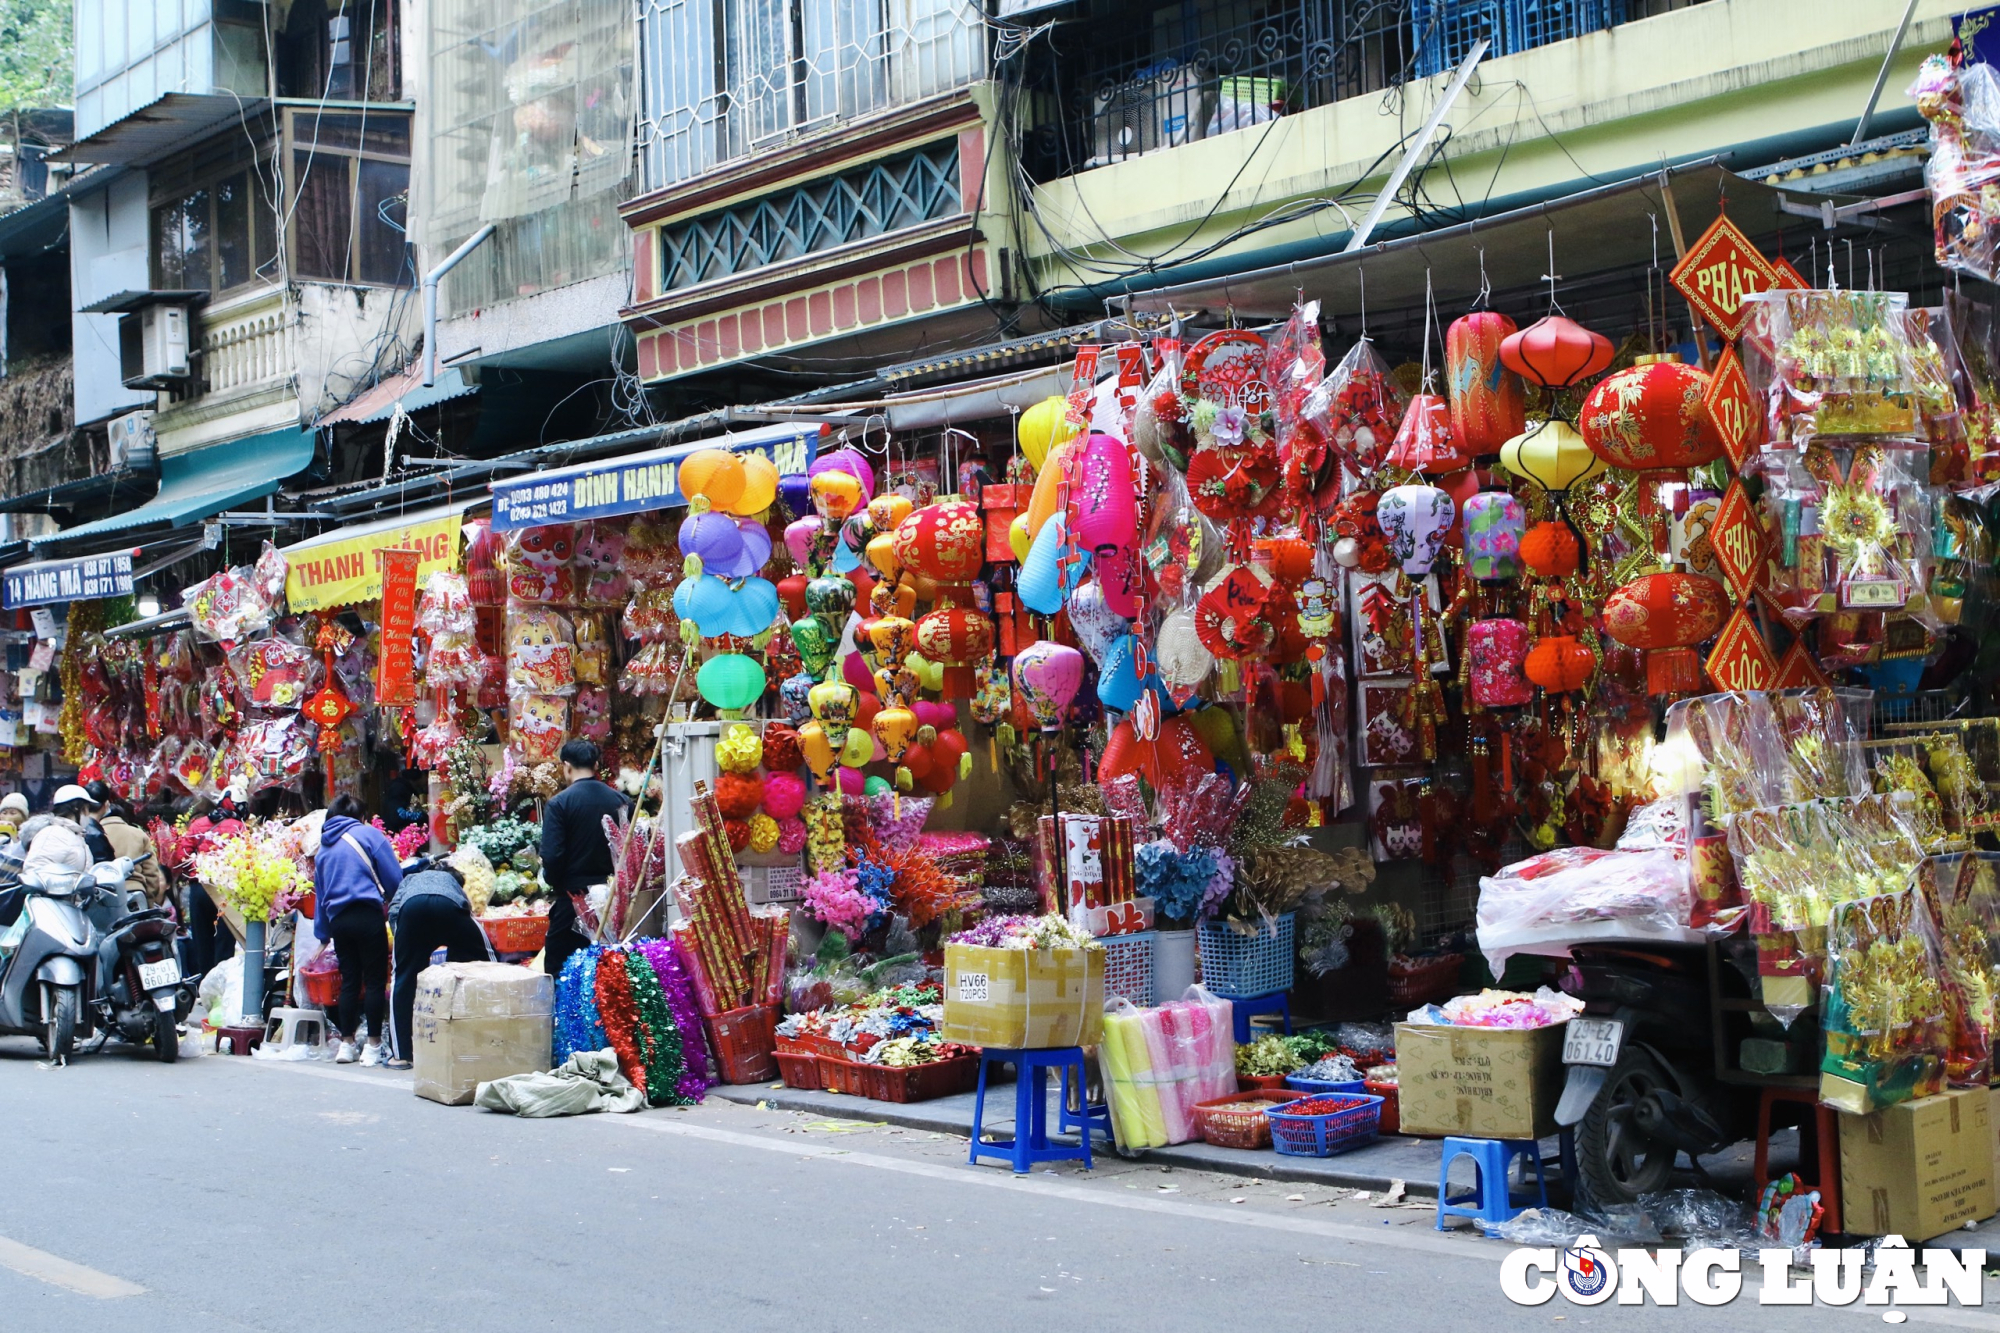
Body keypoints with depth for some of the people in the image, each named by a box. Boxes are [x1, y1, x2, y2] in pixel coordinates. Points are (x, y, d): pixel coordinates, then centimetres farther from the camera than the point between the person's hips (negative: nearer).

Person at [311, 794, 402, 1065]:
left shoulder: (323, 848, 18)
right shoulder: (368, 834, 3)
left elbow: (319, 893, 23)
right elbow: (394, 878, -2)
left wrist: (323, 932, 30)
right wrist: (391, 902, 17)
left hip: (338, 919, 5)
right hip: (368, 915, -5)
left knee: (349, 981, 13)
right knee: (375, 980, 0)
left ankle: (346, 1043, 13)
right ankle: (373, 1046, -1)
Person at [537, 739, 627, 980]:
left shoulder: (559, 803, -11)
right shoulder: (619, 800, 0)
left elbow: (552, 855, -15)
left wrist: (554, 882, 3)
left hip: (573, 895, -4)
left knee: (559, 968, 4)